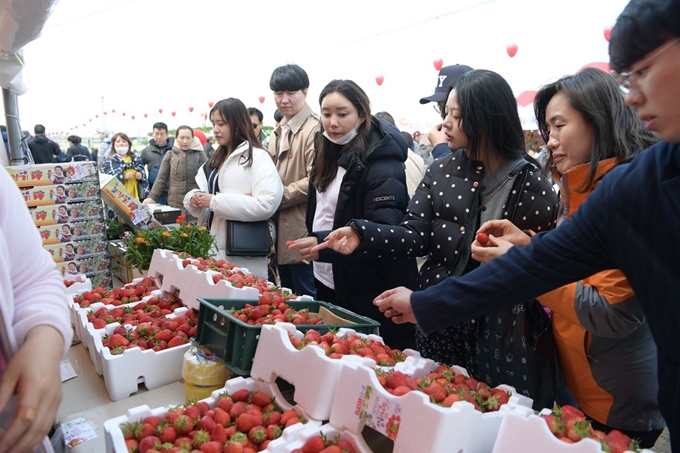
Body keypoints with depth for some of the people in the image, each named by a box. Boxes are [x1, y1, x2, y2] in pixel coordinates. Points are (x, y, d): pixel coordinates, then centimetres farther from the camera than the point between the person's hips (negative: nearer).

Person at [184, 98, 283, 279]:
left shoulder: (258, 157, -9)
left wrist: (214, 202, -20)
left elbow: (266, 204, -23)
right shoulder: (216, 159, 16)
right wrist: (193, 198, -5)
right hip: (212, 250, 7)